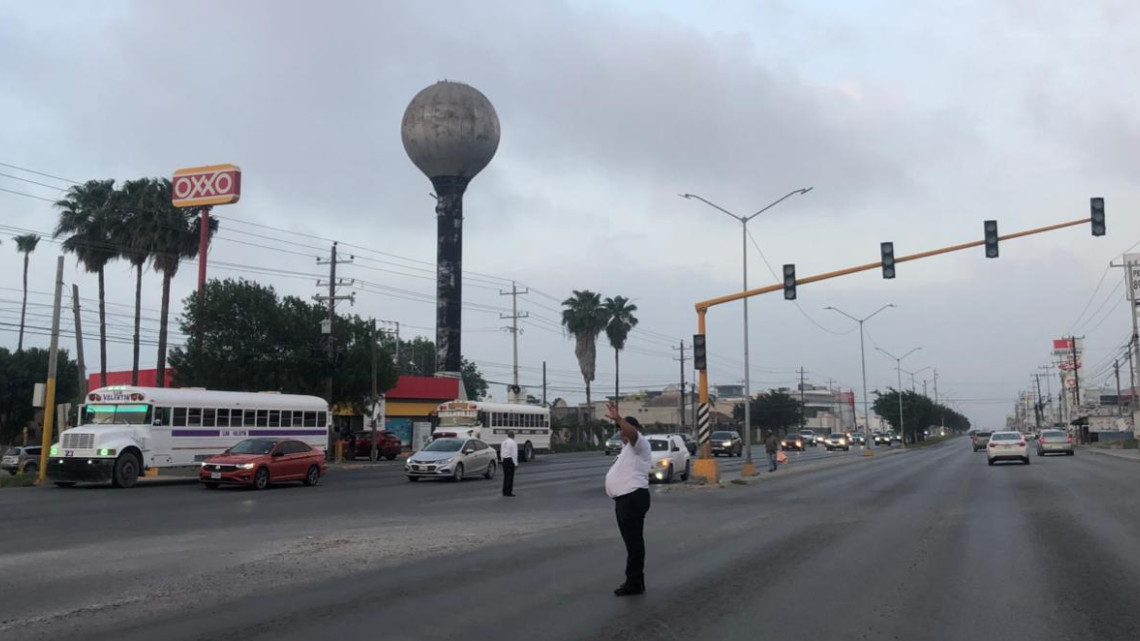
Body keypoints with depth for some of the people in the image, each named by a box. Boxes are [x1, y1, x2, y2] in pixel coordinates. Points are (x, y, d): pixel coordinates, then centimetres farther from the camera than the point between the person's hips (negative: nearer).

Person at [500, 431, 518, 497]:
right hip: (510, 460, -7)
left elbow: (501, 453, 14)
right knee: (510, 477, -4)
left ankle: (504, 492, 15)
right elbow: (514, 453, -15)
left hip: (504, 460, 7)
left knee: (506, 476, 13)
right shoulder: (513, 443, -11)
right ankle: (509, 492, -5)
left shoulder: (503, 442, 12)